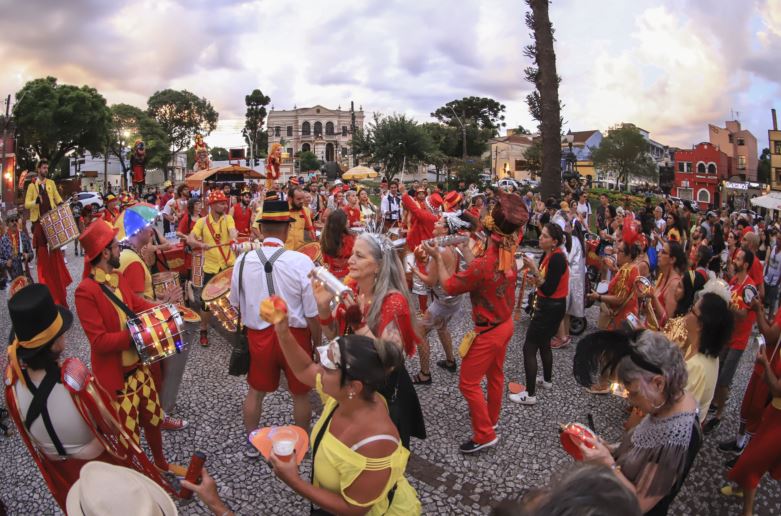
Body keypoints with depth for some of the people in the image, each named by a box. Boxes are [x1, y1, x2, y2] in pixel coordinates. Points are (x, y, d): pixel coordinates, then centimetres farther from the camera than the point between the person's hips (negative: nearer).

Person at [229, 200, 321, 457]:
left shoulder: (244, 260, -9)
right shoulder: (301, 261, -20)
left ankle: (252, 442, 40)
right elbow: (312, 312, -14)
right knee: (300, 394, 19)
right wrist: (318, 342, 1)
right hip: (295, 336, -2)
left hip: (258, 335, 3)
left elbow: (235, 303, 6)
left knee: (255, 391, 23)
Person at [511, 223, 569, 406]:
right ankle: (547, 380, 45)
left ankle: (530, 394, 2)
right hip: (549, 306, 10)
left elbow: (548, 290, -25)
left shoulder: (557, 258, -23)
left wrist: (534, 270, -28)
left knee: (529, 348, -5)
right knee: (543, 343, 25)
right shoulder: (549, 255, 5)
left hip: (551, 308, -10)